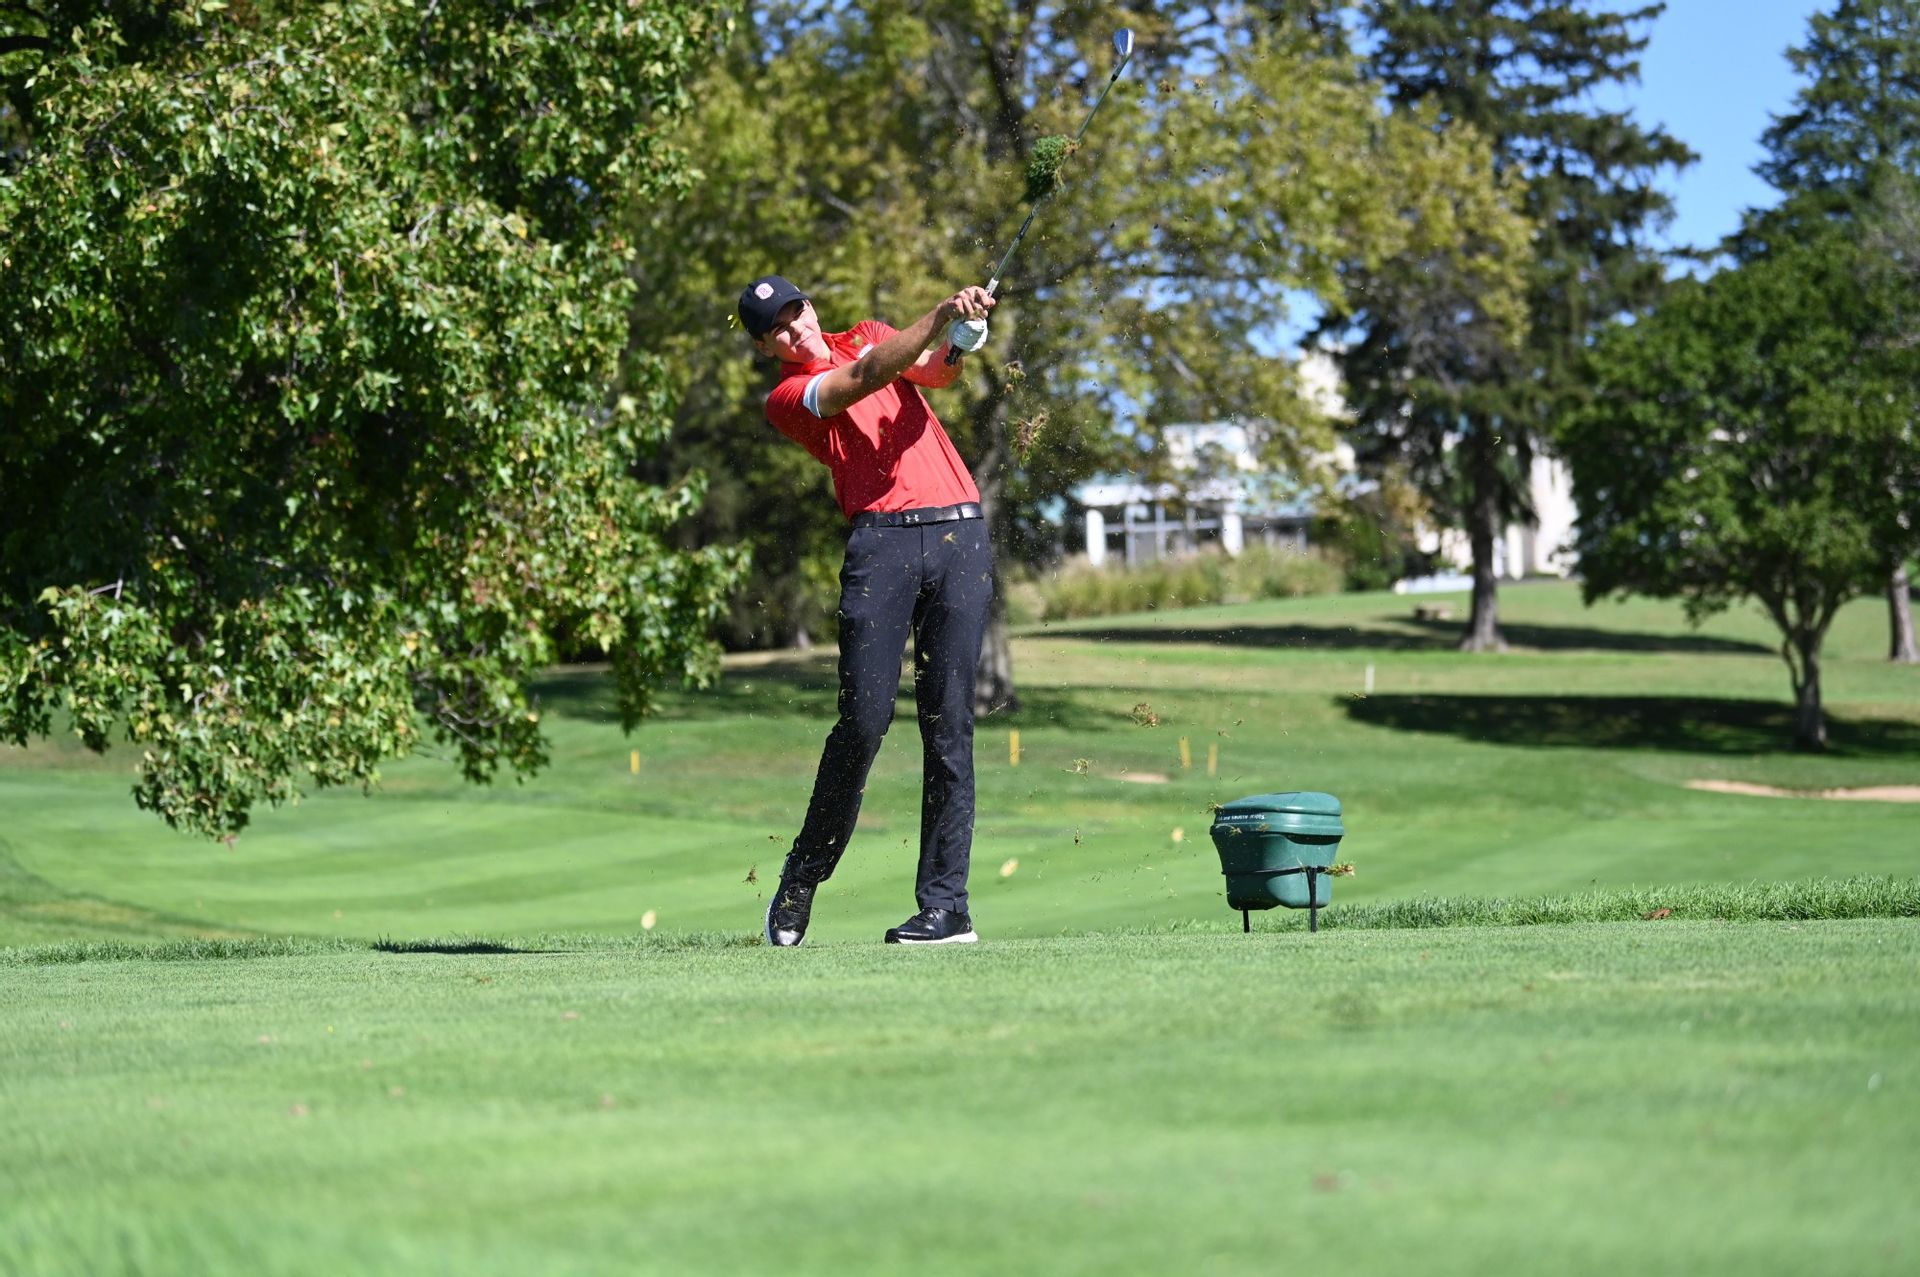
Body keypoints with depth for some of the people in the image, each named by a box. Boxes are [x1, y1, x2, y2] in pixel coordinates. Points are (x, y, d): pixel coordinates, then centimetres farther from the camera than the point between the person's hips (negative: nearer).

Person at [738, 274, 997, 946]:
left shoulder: (867, 335, 24)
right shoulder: (787, 399, 8)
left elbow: (934, 370, 5)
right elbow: (864, 377, -10)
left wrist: (957, 339, -19)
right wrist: (940, 316, -20)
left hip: (960, 536, 3)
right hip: (882, 538, -3)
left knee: (948, 723, -3)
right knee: (865, 715, -12)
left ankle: (945, 905, -4)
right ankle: (802, 879, 7)